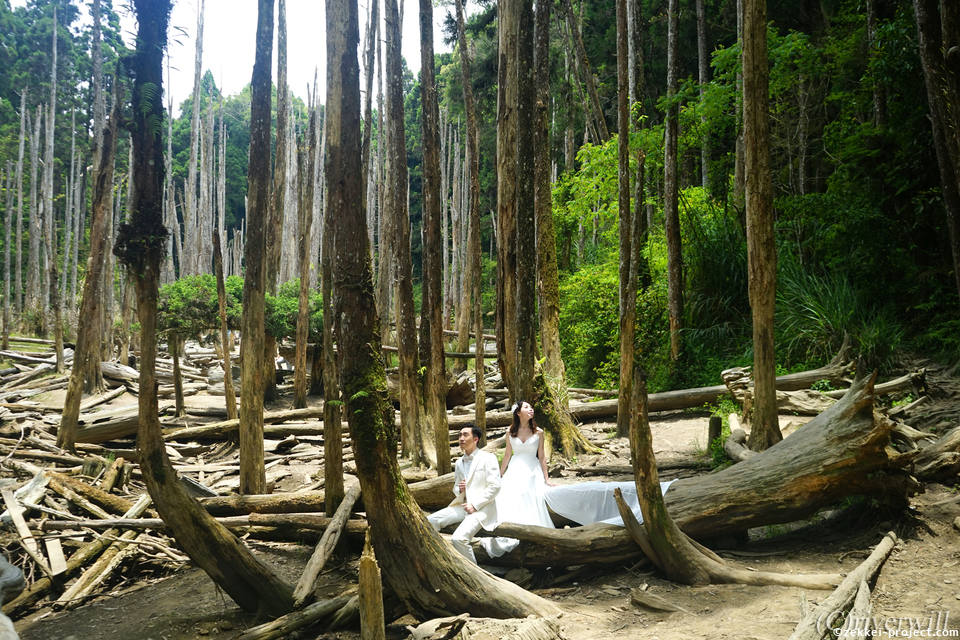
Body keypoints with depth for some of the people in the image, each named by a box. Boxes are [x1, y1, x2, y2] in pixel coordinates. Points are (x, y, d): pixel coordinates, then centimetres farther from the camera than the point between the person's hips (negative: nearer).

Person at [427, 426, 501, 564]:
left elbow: (495, 487, -11)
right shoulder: (459, 463, 17)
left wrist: (475, 505, -16)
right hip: (462, 505, 7)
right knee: (429, 521, -11)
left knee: (458, 538, -28)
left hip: (482, 507, -7)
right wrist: (459, 489, -1)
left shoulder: (488, 458, -4)